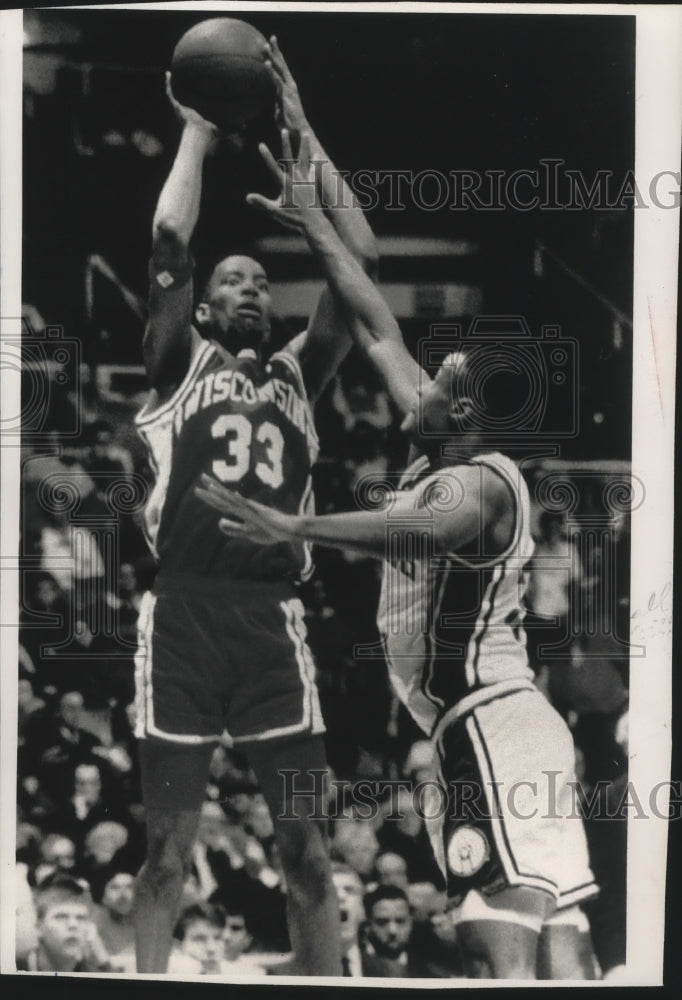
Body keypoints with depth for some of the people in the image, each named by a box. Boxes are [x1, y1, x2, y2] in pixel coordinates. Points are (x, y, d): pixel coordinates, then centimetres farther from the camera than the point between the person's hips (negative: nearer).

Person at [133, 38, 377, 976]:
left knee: (306, 844, 0)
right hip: (185, 611, -2)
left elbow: (361, 260, 11)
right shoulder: (179, 364, 12)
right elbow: (169, 244, -1)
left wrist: (300, 132, 10)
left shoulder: (297, 372, 18)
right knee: (169, 845, 2)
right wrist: (198, 132, 8)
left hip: (273, 617, 2)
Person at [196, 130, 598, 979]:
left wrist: (295, 528, -48)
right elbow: (375, 328, 21)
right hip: (481, 732, 10)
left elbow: (428, 530, -38)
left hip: (491, 726, -10)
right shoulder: (434, 460, 13)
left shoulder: (480, 484, -12)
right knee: (549, 955, 8)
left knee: (503, 954, -20)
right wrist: (309, 222, 25)